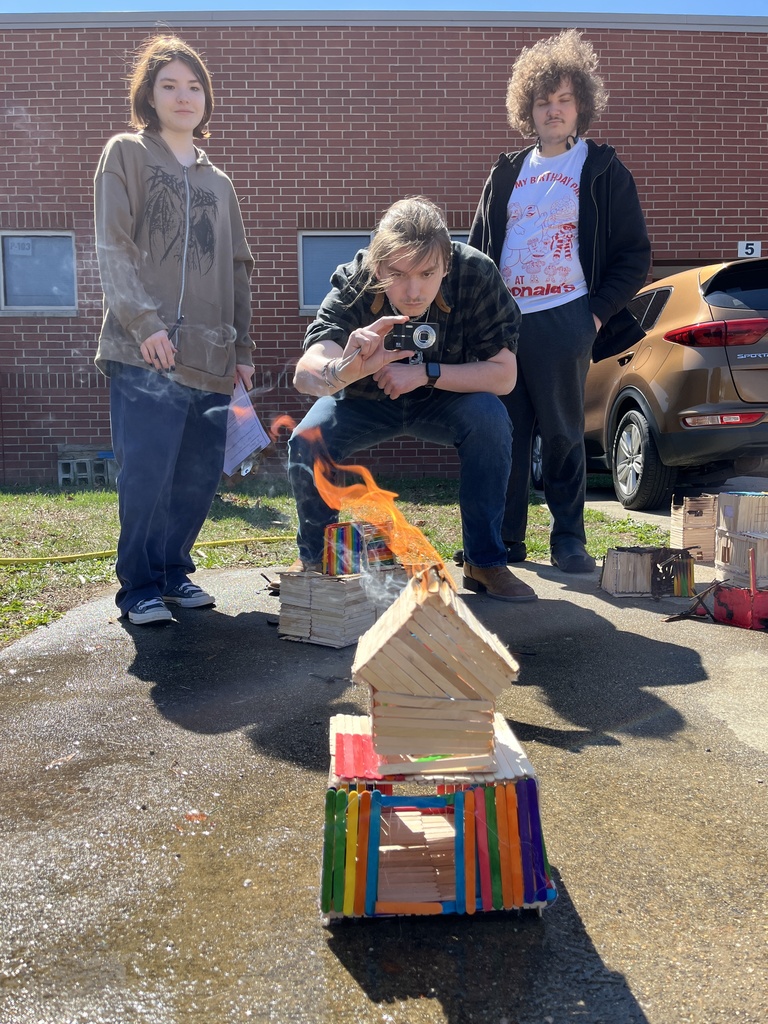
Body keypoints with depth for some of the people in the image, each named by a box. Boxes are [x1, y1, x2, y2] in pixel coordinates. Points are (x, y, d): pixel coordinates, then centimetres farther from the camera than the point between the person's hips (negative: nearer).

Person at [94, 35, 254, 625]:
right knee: (147, 473, -8)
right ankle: (140, 587, 7)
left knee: (201, 476, 3)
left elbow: (238, 270, 23)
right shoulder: (126, 155, 8)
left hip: (211, 356, 5)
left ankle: (175, 571, 21)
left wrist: (242, 348, 15)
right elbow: (112, 249, -3)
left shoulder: (218, 183, 23)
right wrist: (144, 322, -16)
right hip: (146, 354, -5)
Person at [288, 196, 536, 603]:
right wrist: (344, 370, -68)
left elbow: (504, 374, -24)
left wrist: (426, 373, -33)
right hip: (365, 401, 0)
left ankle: (485, 561, -11)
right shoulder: (354, 284, -32)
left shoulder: (476, 274, -30)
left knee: (490, 418, -29)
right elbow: (305, 374, -46)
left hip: (444, 398, 0)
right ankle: (315, 558, 3)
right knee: (306, 442, -25)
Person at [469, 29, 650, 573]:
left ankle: (569, 539, 12)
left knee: (563, 435, 0)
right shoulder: (507, 173, 16)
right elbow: (478, 249, 19)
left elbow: (634, 254, 3)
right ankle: (506, 539, 13)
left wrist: (597, 312, -8)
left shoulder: (603, 170, 5)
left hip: (564, 321, -4)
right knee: (506, 433, 4)